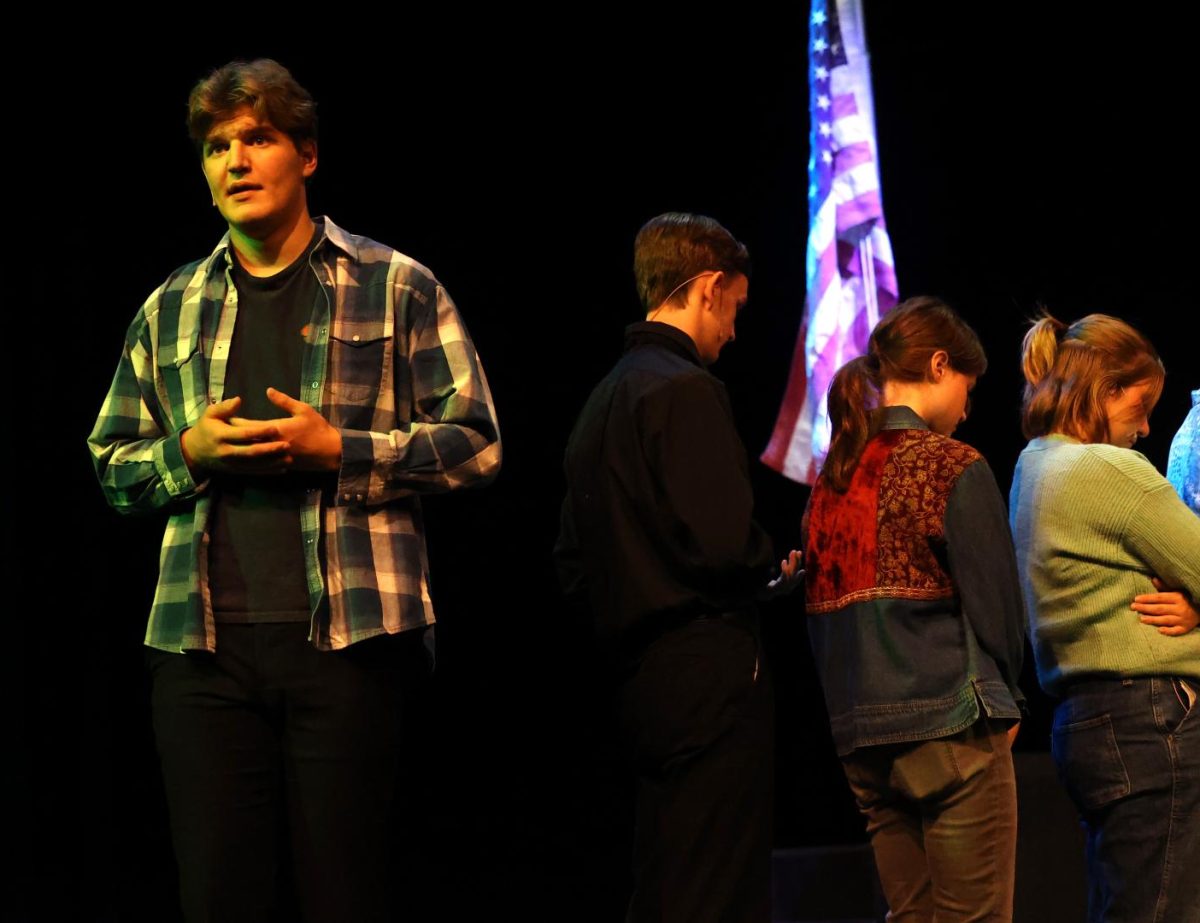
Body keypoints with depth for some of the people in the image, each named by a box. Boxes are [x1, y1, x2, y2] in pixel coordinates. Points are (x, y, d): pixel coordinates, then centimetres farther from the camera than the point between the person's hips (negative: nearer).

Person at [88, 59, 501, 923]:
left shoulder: (396, 288, 6)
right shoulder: (170, 309, 17)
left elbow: (475, 443, 2)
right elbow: (112, 464, 20)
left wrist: (336, 448, -10)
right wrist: (189, 450, -1)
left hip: (348, 634, -3)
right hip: (203, 641, 3)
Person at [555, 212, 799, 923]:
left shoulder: (605, 397, 16)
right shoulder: (687, 389, -12)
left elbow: (576, 566, 19)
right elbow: (723, 541, -21)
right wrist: (773, 567, -1)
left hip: (641, 673, 9)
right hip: (707, 672, -9)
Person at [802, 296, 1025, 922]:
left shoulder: (830, 477, 11)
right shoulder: (952, 467, -8)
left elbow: (818, 603, 12)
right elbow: (994, 598, -7)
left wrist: (855, 704, 16)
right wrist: (1003, 700, 8)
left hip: (860, 738, 7)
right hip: (949, 727, -7)